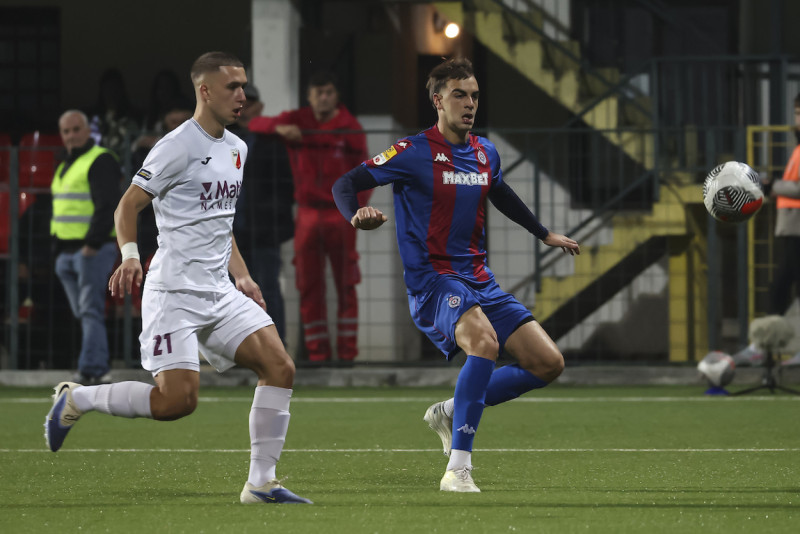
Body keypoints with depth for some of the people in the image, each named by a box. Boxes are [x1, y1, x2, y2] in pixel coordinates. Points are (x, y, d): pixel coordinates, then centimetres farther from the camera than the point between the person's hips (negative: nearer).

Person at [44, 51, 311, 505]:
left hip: (220, 293, 8)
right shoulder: (179, 145, -9)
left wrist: (243, 277, 19)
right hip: (175, 292, -8)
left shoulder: (236, 148, 16)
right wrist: (130, 255, -24)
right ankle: (76, 399, 7)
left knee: (280, 368, -8)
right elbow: (129, 205, -8)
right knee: (178, 400, -16)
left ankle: (261, 481, -3)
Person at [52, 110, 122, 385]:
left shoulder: (100, 161, -8)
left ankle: (91, 369, -15)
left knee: (91, 311, -12)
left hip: (93, 249, -9)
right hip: (67, 252, 9)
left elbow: (106, 205, -17)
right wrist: (59, 249, 18)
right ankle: (100, 368, 14)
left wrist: (93, 243, -23)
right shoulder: (65, 166, 21)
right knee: (83, 313, 10)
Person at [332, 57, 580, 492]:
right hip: (432, 278, -7)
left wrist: (545, 234, 39)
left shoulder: (485, 153, 11)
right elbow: (345, 184, -11)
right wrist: (357, 216, -33)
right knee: (484, 339, -36)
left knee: (548, 363, 0)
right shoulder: (414, 152, -9)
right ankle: (458, 468, -34)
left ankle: (451, 411, 15)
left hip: (478, 278, 7)